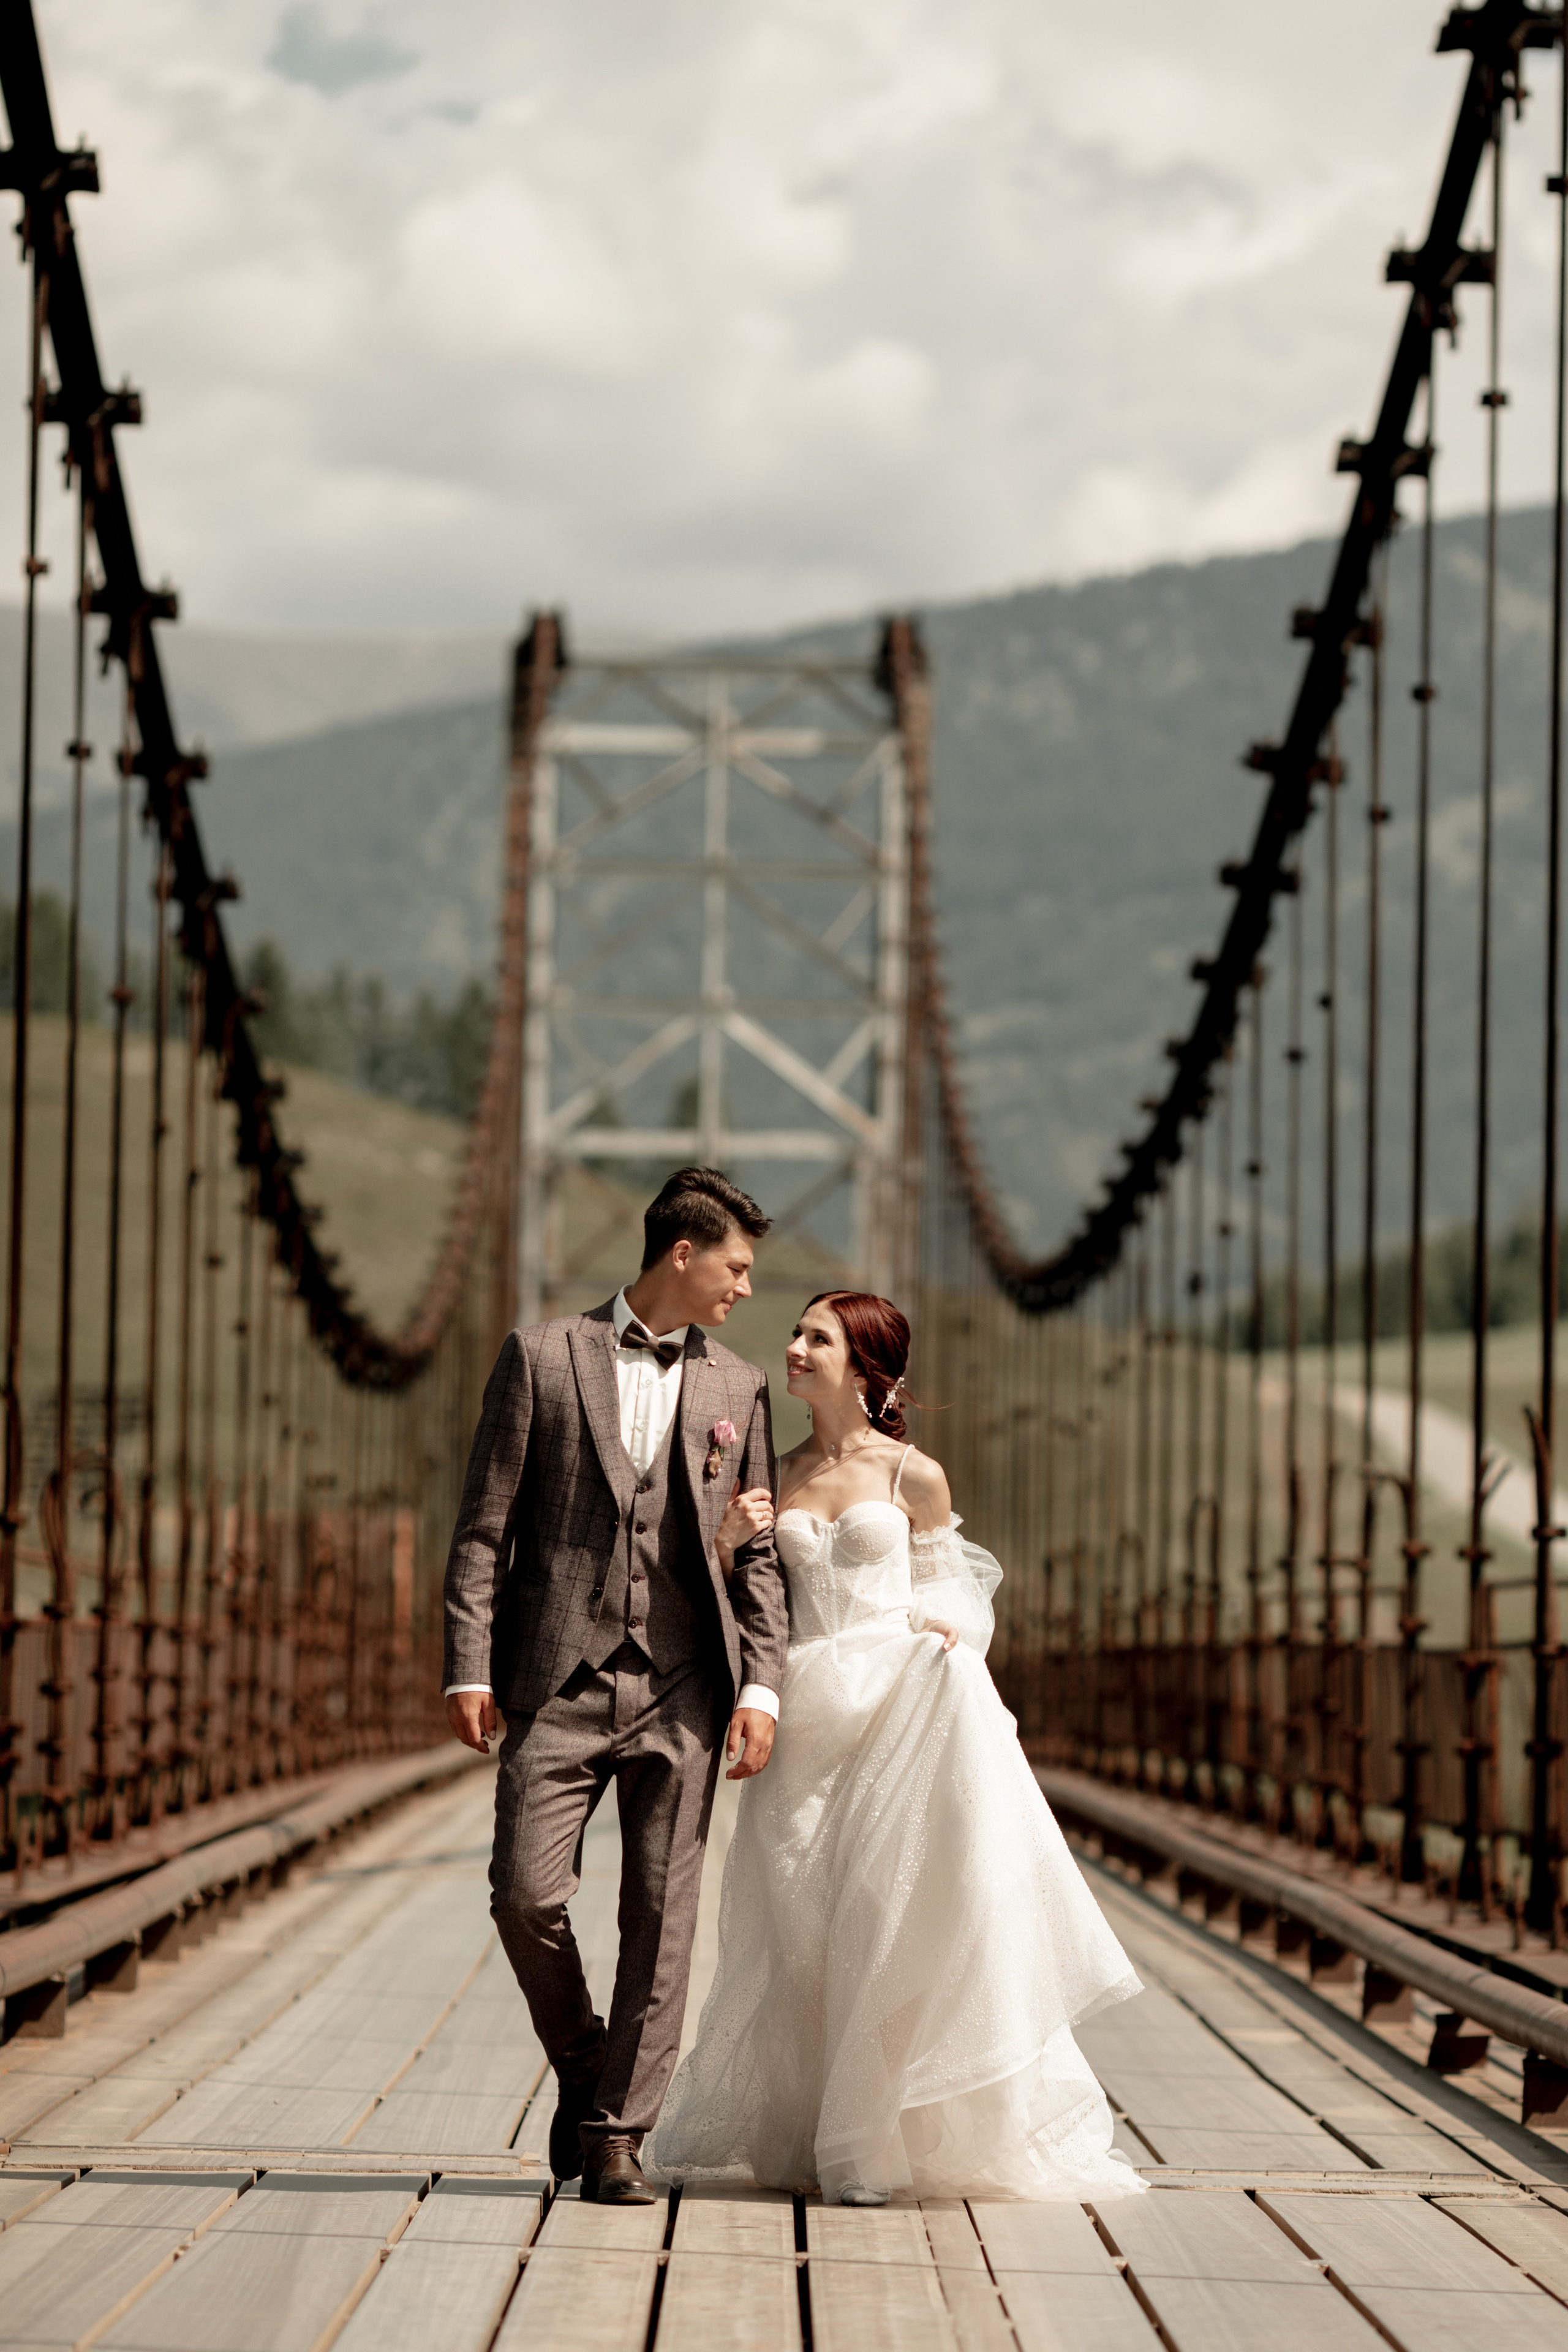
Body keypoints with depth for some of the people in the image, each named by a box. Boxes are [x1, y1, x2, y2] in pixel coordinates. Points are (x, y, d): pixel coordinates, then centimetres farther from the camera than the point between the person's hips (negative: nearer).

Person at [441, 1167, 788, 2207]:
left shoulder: (739, 1389, 12)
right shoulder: (543, 1356, 4)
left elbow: (758, 1555, 11)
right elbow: (485, 1526, 2)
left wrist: (762, 1688, -1)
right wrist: (470, 1668, -6)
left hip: (681, 1689, 2)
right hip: (560, 1679, -2)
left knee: (662, 1917, 0)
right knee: (526, 1894, -8)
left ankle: (618, 2135, 8)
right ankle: (582, 2071, 17)